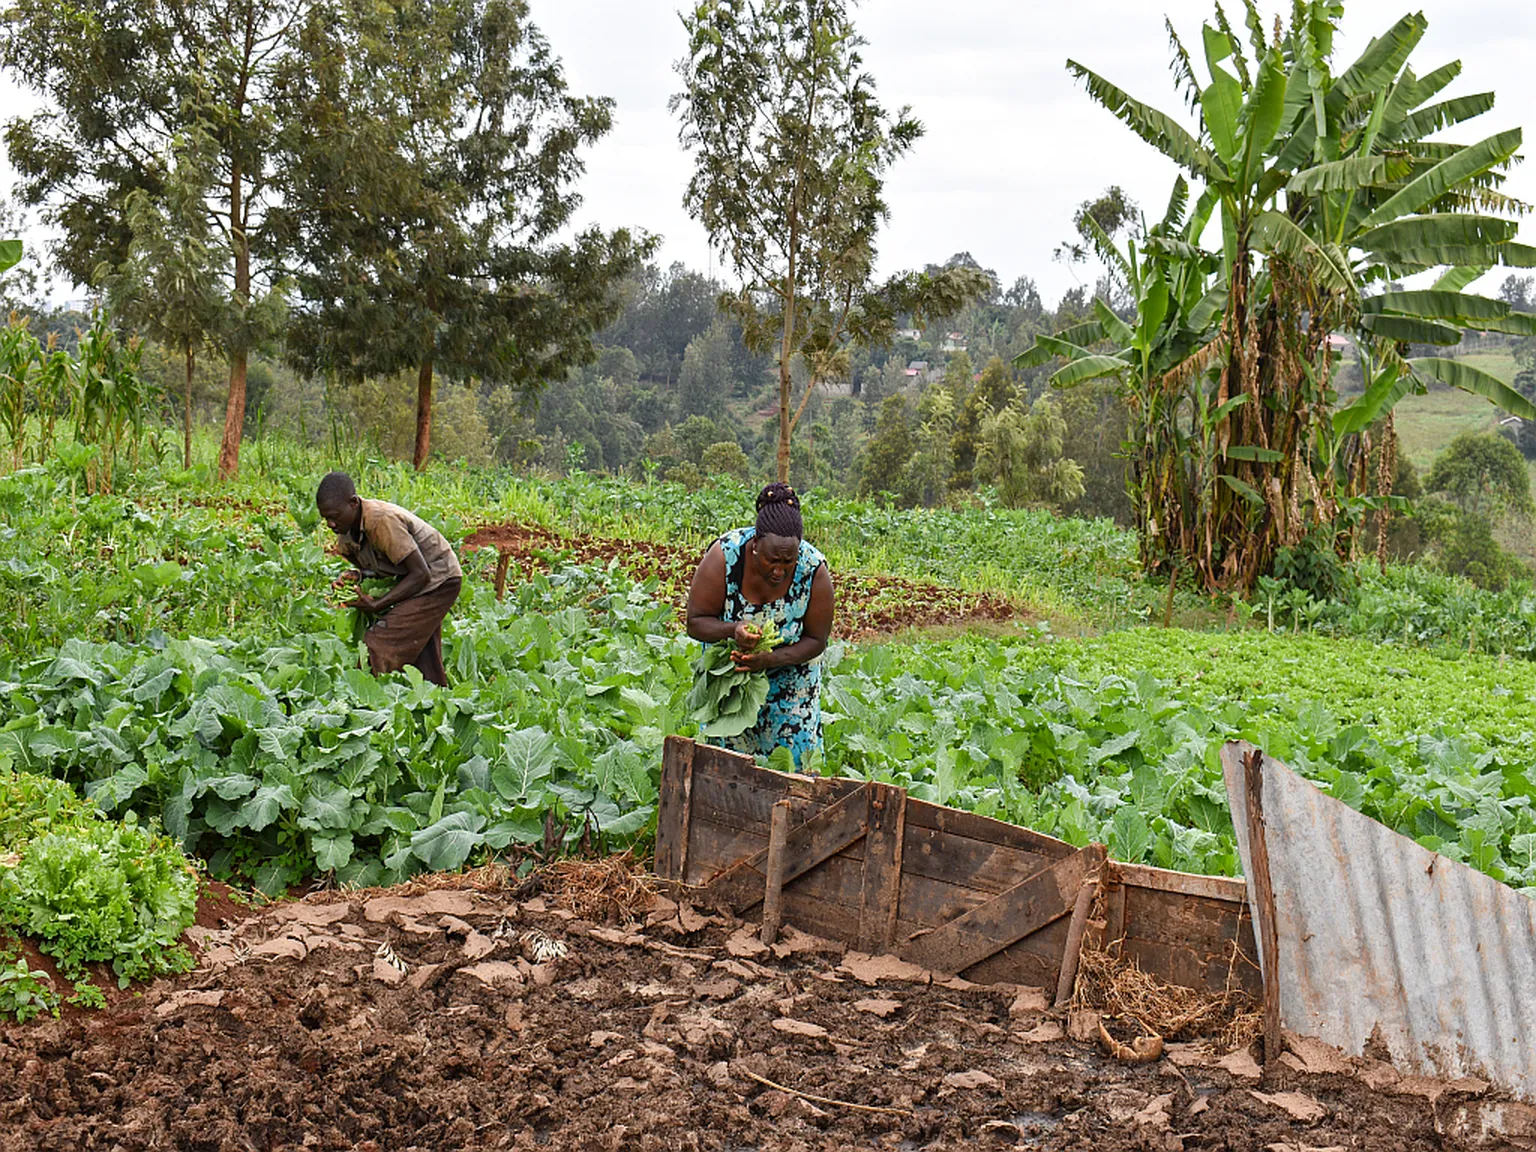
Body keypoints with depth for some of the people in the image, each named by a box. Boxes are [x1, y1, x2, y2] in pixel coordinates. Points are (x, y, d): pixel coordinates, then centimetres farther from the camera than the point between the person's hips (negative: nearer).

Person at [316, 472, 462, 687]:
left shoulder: (382, 520, -30)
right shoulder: (346, 532, -3)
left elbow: (421, 574, -26)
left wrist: (377, 605, -24)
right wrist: (356, 576, -10)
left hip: (439, 579, -9)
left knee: (379, 647, -17)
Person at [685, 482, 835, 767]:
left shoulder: (814, 571, -27)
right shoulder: (724, 556, -29)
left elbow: (816, 641, -16)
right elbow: (695, 622, -21)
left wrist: (772, 659, -34)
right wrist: (734, 630, -42)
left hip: (789, 669, 0)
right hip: (728, 669, 0)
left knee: (795, 747, -3)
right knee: (726, 747, -1)